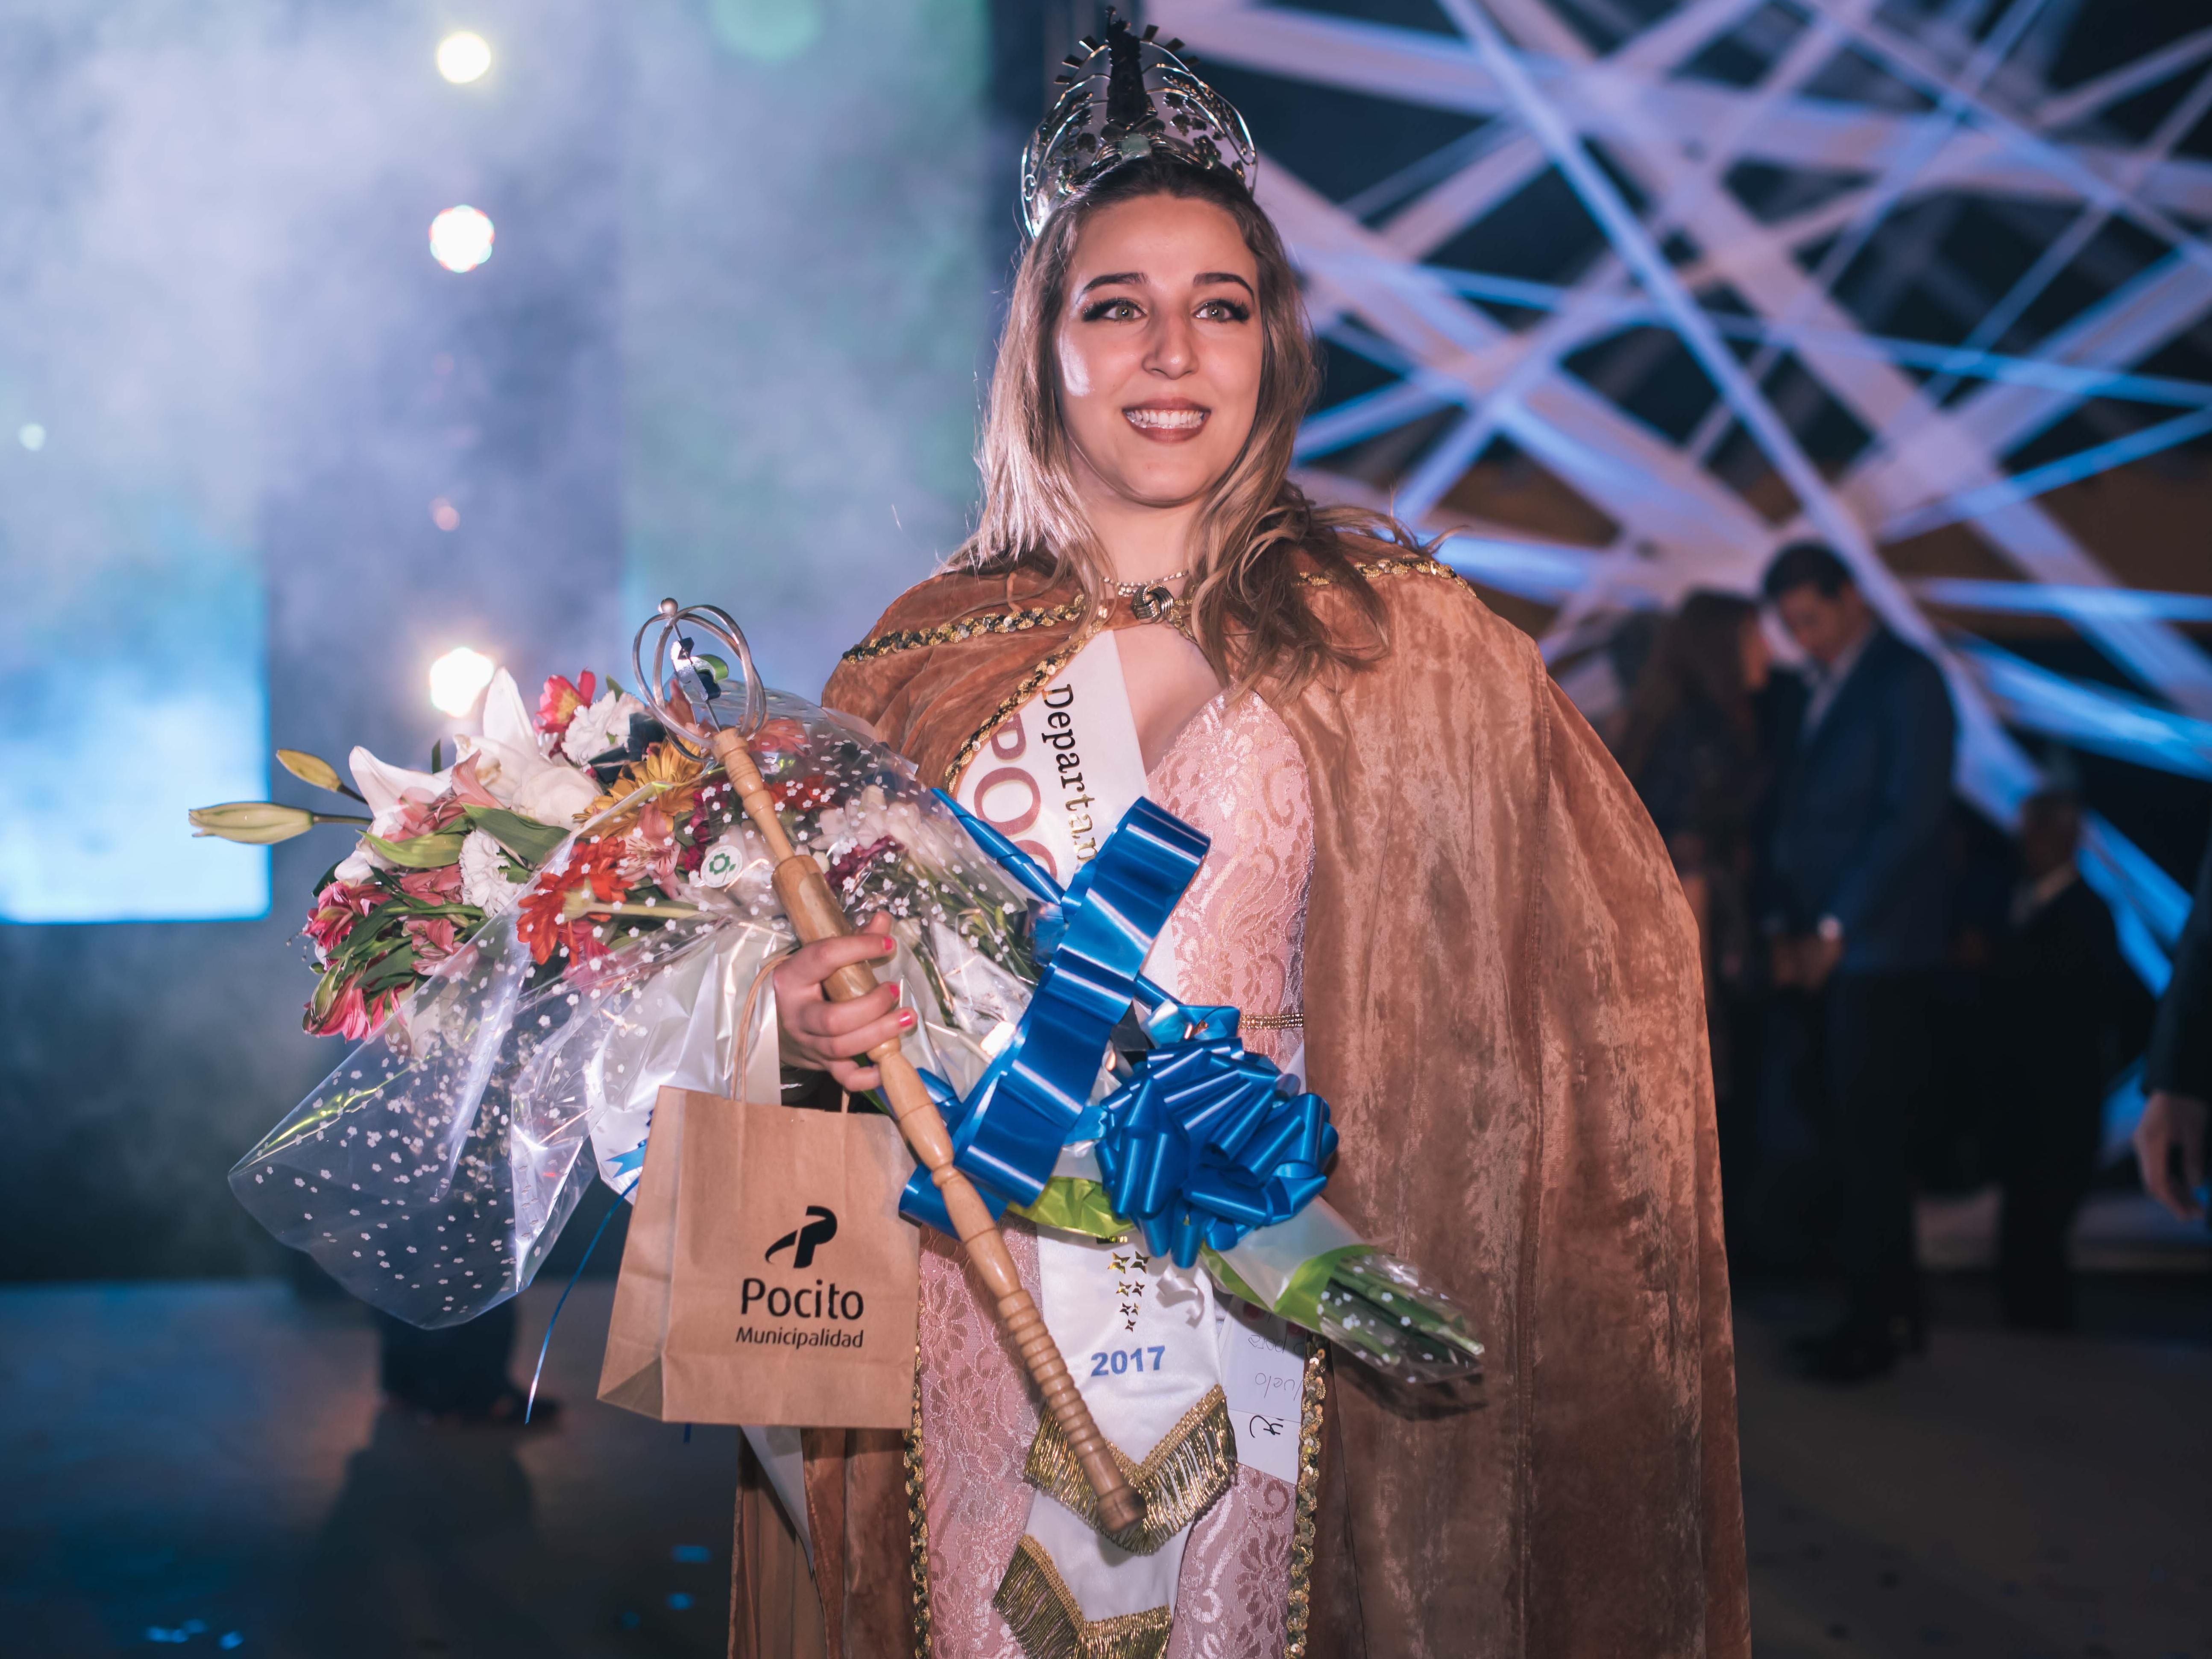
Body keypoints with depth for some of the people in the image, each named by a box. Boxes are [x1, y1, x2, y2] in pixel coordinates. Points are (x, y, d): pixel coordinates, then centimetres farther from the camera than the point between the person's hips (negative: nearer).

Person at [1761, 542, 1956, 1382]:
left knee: (1868, 1139, -5)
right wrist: (1785, 924, 7)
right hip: (1826, 953, 7)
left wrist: (1836, 927, -13)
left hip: (1880, 953, -7)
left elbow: (1912, 816, -13)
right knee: (1848, 1142, 7)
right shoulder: (1822, 691, 18)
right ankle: (1894, 1305, 15)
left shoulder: (1908, 682, -6)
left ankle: (1874, 1323, 2)